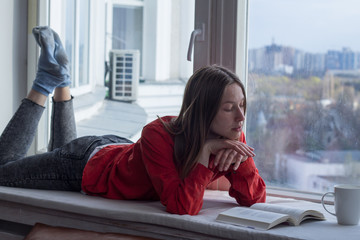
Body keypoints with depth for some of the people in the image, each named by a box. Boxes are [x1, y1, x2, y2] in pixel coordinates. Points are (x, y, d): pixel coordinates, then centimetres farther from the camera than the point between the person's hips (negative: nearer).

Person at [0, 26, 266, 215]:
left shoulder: (232, 137, -24)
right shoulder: (158, 135, -43)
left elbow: (255, 197, -24)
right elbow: (181, 206, -48)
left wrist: (239, 155, -41)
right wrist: (205, 149, -48)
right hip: (86, 163, -6)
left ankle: (62, 83, 34)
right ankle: (46, 84, 19)